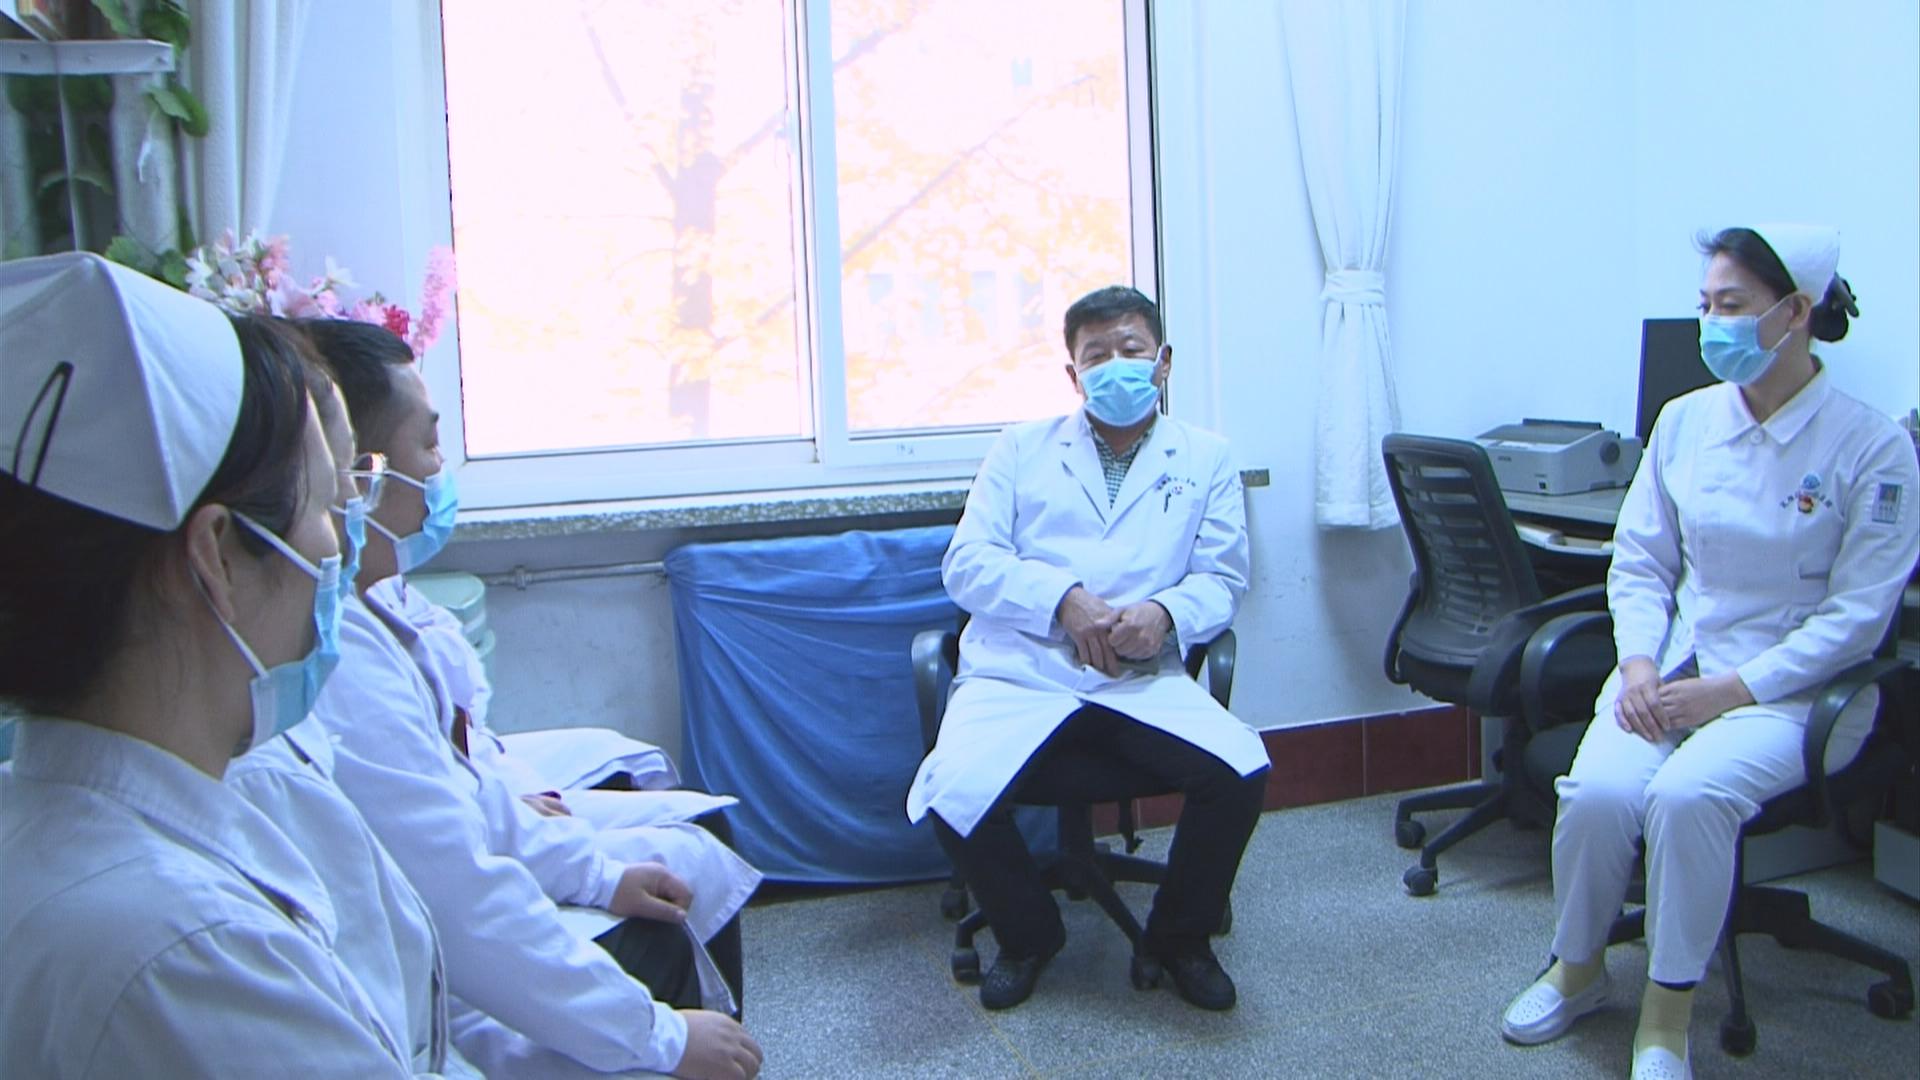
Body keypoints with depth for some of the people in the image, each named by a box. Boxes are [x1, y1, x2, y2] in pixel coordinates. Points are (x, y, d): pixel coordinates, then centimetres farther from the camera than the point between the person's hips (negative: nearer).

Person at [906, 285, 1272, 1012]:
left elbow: (1222, 579, 9)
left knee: (1242, 772, -25)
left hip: (1145, 682, 1)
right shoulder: (1022, 449, 16)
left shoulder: (1204, 460, 19)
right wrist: (1065, 599, -11)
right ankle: (1028, 935, 6)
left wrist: (1166, 613, -14)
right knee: (953, 794, -28)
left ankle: (1181, 936, 6)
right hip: (1019, 676, 0)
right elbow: (967, 564, 5)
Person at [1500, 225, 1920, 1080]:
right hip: (1672, 663, 4)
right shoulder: (1684, 420, 5)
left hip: (1795, 688, -3)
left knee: (1689, 791, -33)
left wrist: (1734, 691, -17)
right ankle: (1577, 969, 4)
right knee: (1598, 790, -24)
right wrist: (1639, 661, -8)